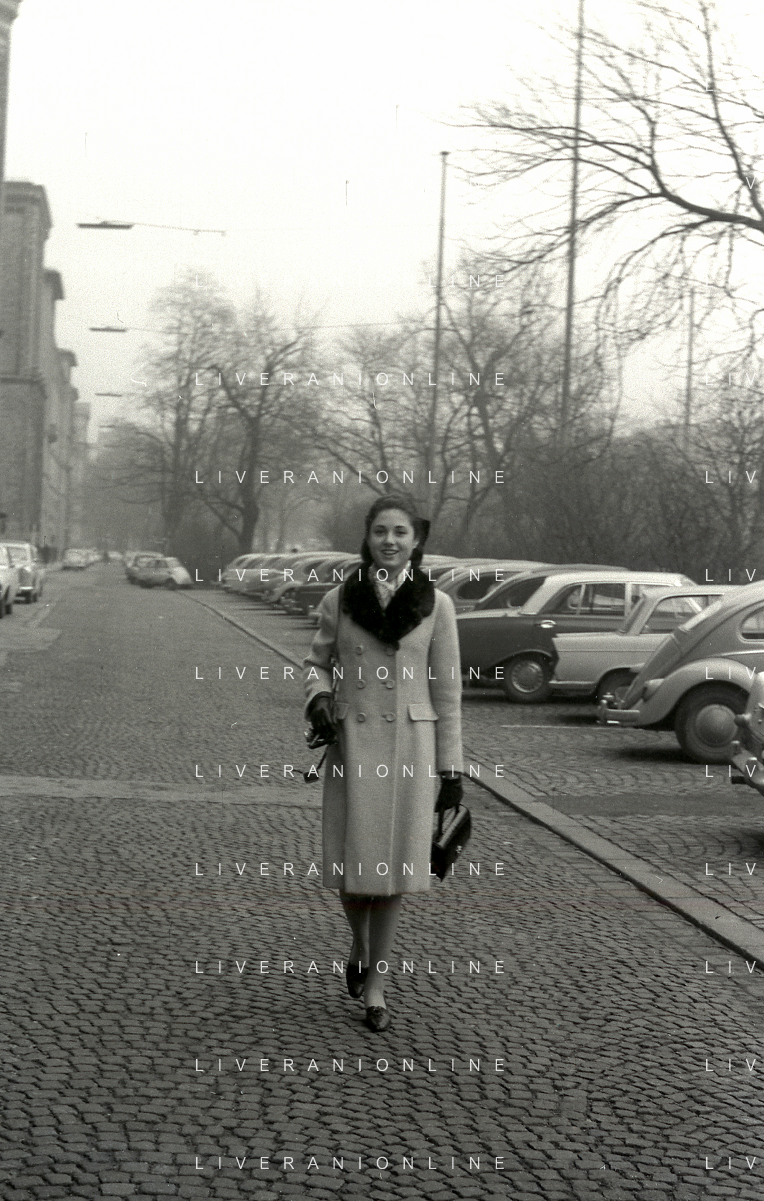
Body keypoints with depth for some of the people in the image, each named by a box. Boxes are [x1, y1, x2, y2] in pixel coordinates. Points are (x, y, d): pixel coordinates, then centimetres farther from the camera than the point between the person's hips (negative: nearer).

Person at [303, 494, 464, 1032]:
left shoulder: (436, 604, -1)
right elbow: (319, 663, 12)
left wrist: (451, 769, 0)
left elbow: (447, 690, 1)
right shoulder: (339, 600, 1)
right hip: (351, 745, 1)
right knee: (352, 866, 1)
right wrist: (318, 700, -11)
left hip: (410, 746, -1)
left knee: (393, 867, 0)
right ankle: (361, 945, 33)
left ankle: (375, 986, 14)